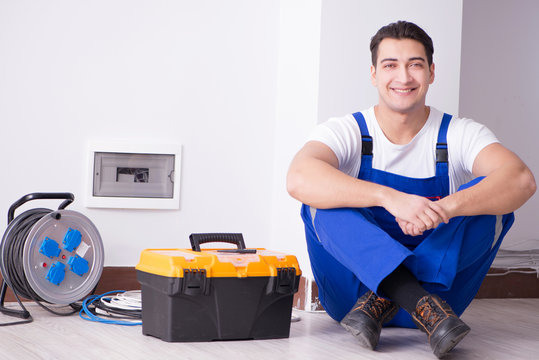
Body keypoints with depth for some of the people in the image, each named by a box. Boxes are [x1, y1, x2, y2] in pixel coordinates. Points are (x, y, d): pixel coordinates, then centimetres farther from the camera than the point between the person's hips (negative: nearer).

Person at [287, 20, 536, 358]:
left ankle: (379, 303, -28)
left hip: (437, 280, 1)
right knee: (325, 197, -24)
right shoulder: (346, 131, -4)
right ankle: (423, 305, -41)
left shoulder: (460, 134, -1)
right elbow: (299, 178, -28)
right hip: (353, 287, -1)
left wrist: (444, 208, -39)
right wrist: (390, 198, -41)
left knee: (489, 197, -19)